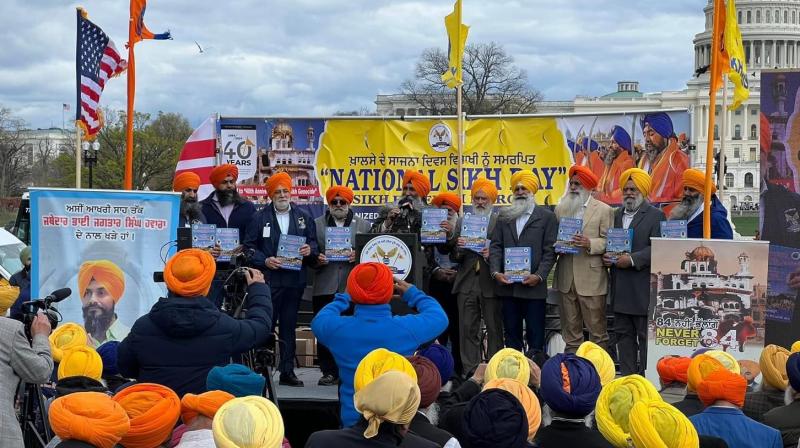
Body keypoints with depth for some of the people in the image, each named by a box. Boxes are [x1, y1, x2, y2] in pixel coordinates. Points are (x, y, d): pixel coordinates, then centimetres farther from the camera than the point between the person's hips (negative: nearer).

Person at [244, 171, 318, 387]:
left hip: (295, 280, 3)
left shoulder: (304, 217, 12)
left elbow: (314, 242, 14)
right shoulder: (259, 217, 4)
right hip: (268, 279, -3)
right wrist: (264, 260, -15)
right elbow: (249, 246, 0)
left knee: (289, 327, 8)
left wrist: (310, 250, -8)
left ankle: (288, 371, 13)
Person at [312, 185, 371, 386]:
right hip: (325, 287, 1)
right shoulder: (317, 224, 15)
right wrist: (317, 259, -10)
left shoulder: (363, 225, 14)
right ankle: (329, 372, 7)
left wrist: (358, 257, -11)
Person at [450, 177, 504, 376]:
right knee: (467, 329, 3)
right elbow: (454, 258, 11)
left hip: (491, 283, -3)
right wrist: (458, 248, -10)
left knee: (494, 328, 1)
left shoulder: (500, 222, 2)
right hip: (467, 283, 3)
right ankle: (470, 372, 9)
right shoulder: (462, 222, 13)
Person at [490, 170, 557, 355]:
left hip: (534, 286, -3)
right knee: (511, 334, 8)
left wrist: (539, 276, -13)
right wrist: (496, 272, -6)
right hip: (508, 285, 4)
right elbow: (496, 246, 9)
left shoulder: (547, 217, 4)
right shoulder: (504, 217, 14)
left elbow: (550, 250, -2)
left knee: (535, 335, -1)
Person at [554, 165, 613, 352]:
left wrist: (589, 243, -21)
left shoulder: (603, 210, 1)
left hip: (591, 278, -4)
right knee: (570, 328, 9)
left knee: (597, 328, -2)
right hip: (566, 278, 4)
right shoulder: (561, 209, 14)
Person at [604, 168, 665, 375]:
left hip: (643, 287, -6)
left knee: (646, 335, -2)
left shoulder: (655, 215, -3)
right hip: (620, 288, 6)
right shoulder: (616, 215, 17)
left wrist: (632, 259, -19)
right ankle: (627, 376, 16)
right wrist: (605, 256, 0)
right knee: (623, 334, 10)